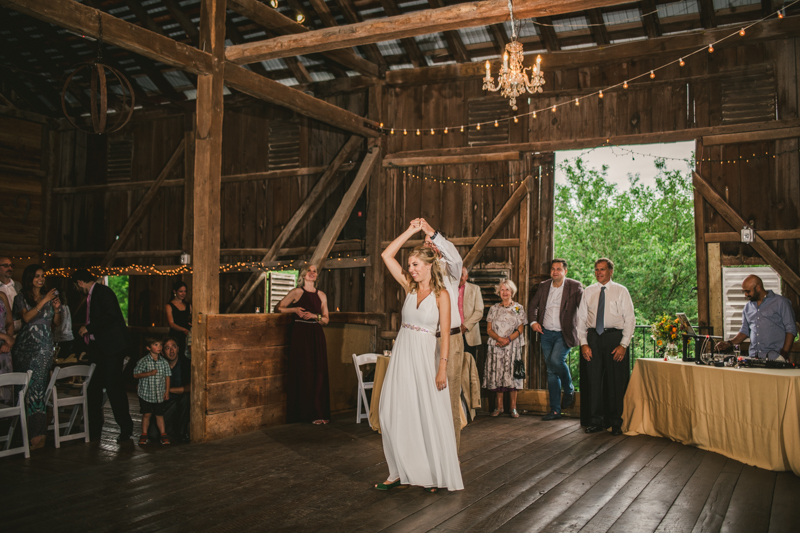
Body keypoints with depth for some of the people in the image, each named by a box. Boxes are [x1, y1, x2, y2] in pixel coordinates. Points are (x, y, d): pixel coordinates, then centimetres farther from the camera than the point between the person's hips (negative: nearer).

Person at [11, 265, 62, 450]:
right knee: (25, 387, -1)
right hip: (25, 347, 0)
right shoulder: (21, 298, 8)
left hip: (44, 348, 0)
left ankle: (37, 433, -9)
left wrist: (56, 309, -4)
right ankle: (26, 430, 8)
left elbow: (57, 323, 14)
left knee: (38, 385, -9)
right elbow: (26, 317, -10)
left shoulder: (50, 297, 12)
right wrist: (43, 302, -16)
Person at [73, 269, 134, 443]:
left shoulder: (103, 292, -10)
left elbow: (110, 315, -23)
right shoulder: (91, 296, 19)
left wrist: (88, 328, -16)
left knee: (113, 386, -8)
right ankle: (94, 430, 18)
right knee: (94, 387, 10)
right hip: (98, 347, 10)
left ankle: (126, 428, 1)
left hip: (111, 347, -10)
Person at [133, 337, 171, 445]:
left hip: (159, 394, 2)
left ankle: (163, 434, 16)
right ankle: (144, 434, 19)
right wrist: (149, 373, -20)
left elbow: (167, 376, 5)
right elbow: (135, 375, -9)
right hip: (146, 393, -1)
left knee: (159, 415, 7)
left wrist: (167, 391, 3)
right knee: (146, 414, 6)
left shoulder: (164, 362, -1)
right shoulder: (143, 361, -9)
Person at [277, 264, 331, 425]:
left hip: (317, 336, 4)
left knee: (319, 372, 2)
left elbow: (326, 319, 11)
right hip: (300, 334, -4)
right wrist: (295, 309, -9)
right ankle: (306, 413, 3)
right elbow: (279, 308, 5)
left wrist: (314, 316, -7)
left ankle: (320, 412, 8)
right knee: (303, 372, -4)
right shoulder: (296, 292, 1)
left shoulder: (321, 295, 11)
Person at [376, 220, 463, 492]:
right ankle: (401, 471, 16)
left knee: (429, 416, 2)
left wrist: (442, 368, -15)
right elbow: (386, 255, 6)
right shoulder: (409, 286, 7)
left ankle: (436, 475, 14)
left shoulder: (441, 294, -6)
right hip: (402, 353, 5)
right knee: (395, 414, 4)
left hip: (425, 355, -5)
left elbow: (445, 334, -9)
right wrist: (410, 231, 3)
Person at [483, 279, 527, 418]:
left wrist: (508, 339, -16)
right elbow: (489, 329, 7)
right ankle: (499, 407, 8)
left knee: (511, 374, -6)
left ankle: (513, 407, -1)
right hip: (495, 346, 2)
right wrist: (499, 338, -12)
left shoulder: (518, 308, 7)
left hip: (513, 346, -2)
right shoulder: (494, 309, 12)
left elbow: (520, 329, 0)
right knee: (497, 374, -1)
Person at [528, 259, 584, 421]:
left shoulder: (575, 286, -4)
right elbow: (533, 305, 18)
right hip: (546, 334, 5)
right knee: (551, 371, 7)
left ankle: (569, 389, 4)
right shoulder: (543, 286, 9)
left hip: (564, 334, -4)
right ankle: (555, 410, 15)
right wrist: (533, 321, 2)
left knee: (556, 360, -26)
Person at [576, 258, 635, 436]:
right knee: (594, 380, 3)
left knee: (616, 381, 2)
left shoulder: (621, 291, 2)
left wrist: (623, 345, -9)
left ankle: (615, 422, 13)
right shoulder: (588, 292, 10)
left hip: (615, 337, -2)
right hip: (593, 337, 2)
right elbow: (581, 319, 10)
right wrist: (583, 343, -1)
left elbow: (630, 319, -1)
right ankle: (597, 421, 13)